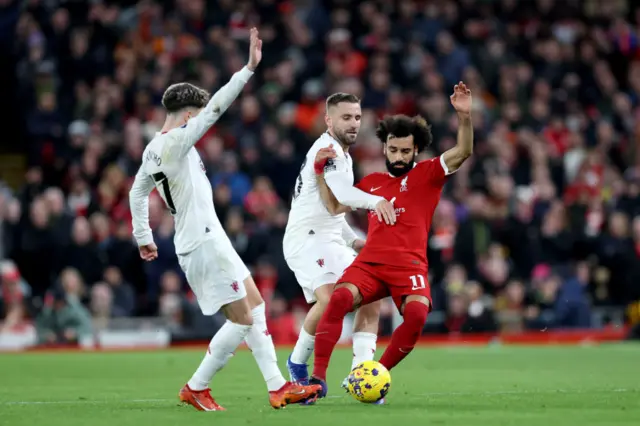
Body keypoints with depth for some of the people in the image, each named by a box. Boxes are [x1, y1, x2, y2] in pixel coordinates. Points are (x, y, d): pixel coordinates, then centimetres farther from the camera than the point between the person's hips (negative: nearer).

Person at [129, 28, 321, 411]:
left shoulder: (154, 150, 13)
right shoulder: (176, 141, -15)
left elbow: (138, 192, 24)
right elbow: (215, 107, -22)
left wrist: (143, 236, 32)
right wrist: (250, 68, -23)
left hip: (193, 242, 10)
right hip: (205, 241, -10)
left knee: (255, 305, 11)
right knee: (242, 320, -5)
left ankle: (278, 387, 8)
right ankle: (197, 388, 4)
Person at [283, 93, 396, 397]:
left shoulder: (345, 157, 20)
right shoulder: (326, 149, -12)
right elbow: (338, 190, -33)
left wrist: (352, 240, 17)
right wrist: (375, 201, -51)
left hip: (332, 243, 10)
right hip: (306, 239, -10)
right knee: (330, 299, -29)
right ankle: (298, 364, -9)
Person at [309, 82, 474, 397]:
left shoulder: (426, 174, 8)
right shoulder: (372, 182, 20)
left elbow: (463, 152, -5)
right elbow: (334, 206, 28)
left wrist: (464, 117, -22)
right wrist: (321, 171, 17)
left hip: (409, 265, -2)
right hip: (369, 262, 3)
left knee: (417, 313, -31)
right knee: (339, 298, -27)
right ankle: (318, 377, -26)